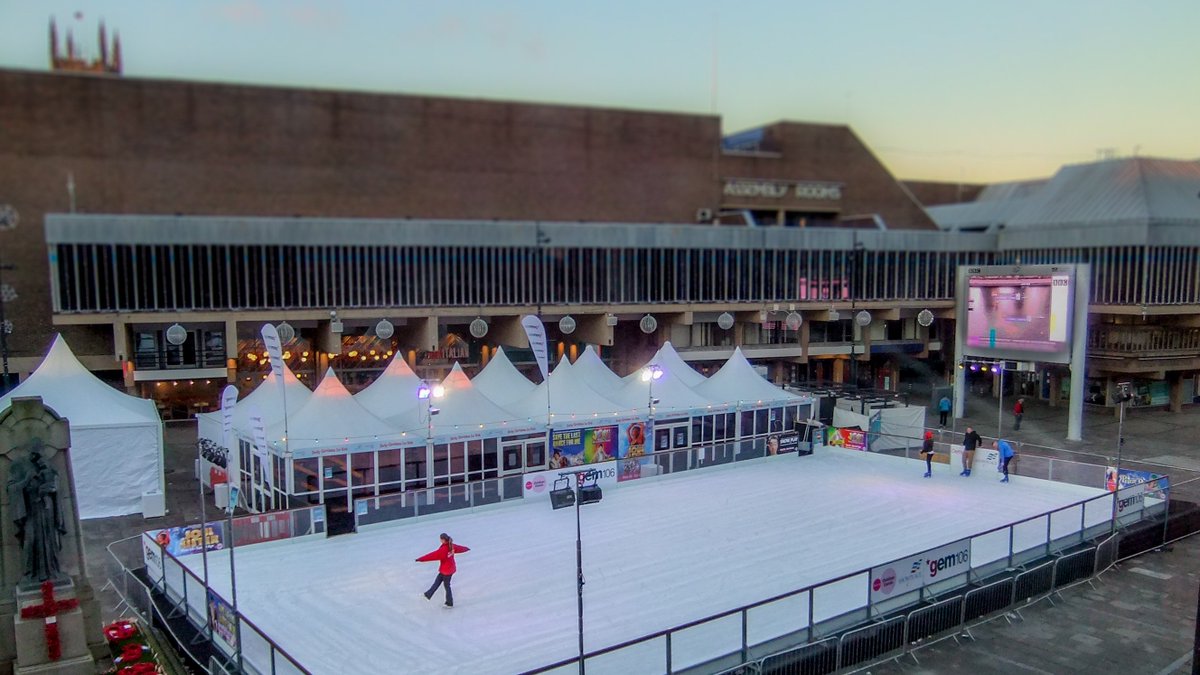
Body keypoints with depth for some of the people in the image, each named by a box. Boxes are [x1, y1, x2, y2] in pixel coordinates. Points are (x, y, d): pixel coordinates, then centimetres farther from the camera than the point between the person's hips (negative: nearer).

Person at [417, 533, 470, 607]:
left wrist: (420, 559, -33)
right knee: (437, 581, 18)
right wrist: (466, 549, 35)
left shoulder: (443, 549, -30)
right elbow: (460, 548, 14)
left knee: (447, 586, 8)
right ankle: (428, 595, 29)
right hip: (451, 568, 8)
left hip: (446, 570, -8)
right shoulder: (451, 546, -5)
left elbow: (432, 555, -33)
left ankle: (449, 603, 20)